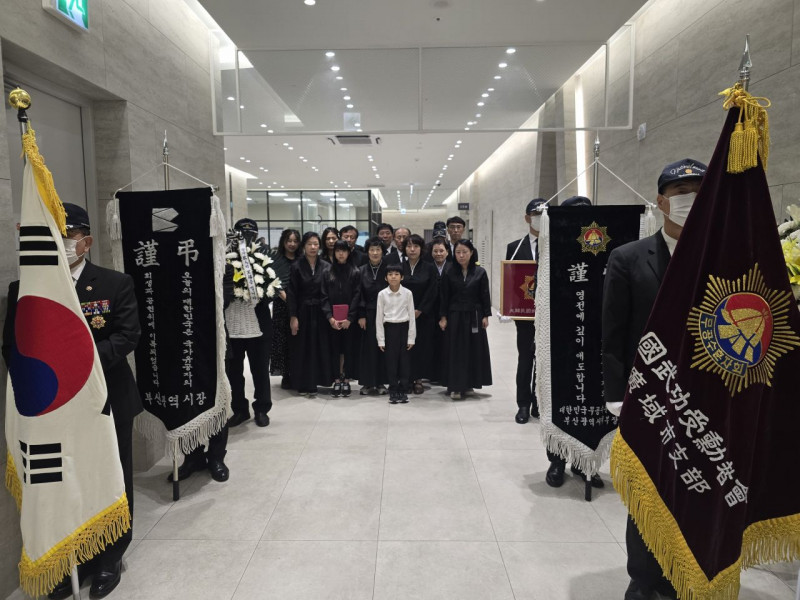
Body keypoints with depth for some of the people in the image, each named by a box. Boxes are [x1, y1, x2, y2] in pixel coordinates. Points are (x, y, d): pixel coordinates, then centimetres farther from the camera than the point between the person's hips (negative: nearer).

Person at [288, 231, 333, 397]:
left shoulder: (326, 267, 3)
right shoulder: (297, 267, -2)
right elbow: (292, 293, -4)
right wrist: (293, 317, -10)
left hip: (320, 313, 2)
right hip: (303, 312, -2)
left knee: (319, 347, 4)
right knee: (302, 348, 4)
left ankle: (314, 382, 16)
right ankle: (302, 384, 14)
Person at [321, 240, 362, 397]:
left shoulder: (355, 272, 1)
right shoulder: (328, 272, 7)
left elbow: (356, 296, -4)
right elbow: (324, 296, 2)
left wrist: (349, 318, -13)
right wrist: (330, 317, -10)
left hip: (349, 318, -1)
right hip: (332, 319, 2)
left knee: (349, 347, 3)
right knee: (335, 347, 5)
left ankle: (346, 380, 14)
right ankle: (337, 380, 14)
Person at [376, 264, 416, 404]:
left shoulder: (407, 293, -3)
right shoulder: (382, 294, -2)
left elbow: (411, 316, 0)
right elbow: (379, 317, 1)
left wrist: (411, 338, -2)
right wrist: (380, 340, -1)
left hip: (403, 328, 0)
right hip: (389, 328, 0)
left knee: (404, 360, 5)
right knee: (391, 360, 5)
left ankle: (403, 391, 16)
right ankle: (393, 391, 16)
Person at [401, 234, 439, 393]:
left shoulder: (429, 268, 1)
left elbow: (432, 292, -4)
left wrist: (419, 311, -10)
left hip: (423, 315, -1)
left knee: (421, 346, 2)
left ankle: (418, 379, 12)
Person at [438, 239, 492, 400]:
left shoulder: (480, 272, -1)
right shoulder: (449, 273, 0)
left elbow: (485, 295, 1)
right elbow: (444, 297, 1)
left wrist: (486, 315, -2)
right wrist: (443, 317, -2)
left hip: (474, 316, 1)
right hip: (455, 316, -1)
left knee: (474, 349, 7)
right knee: (456, 350, 1)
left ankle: (470, 382, 22)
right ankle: (456, 386, 5)